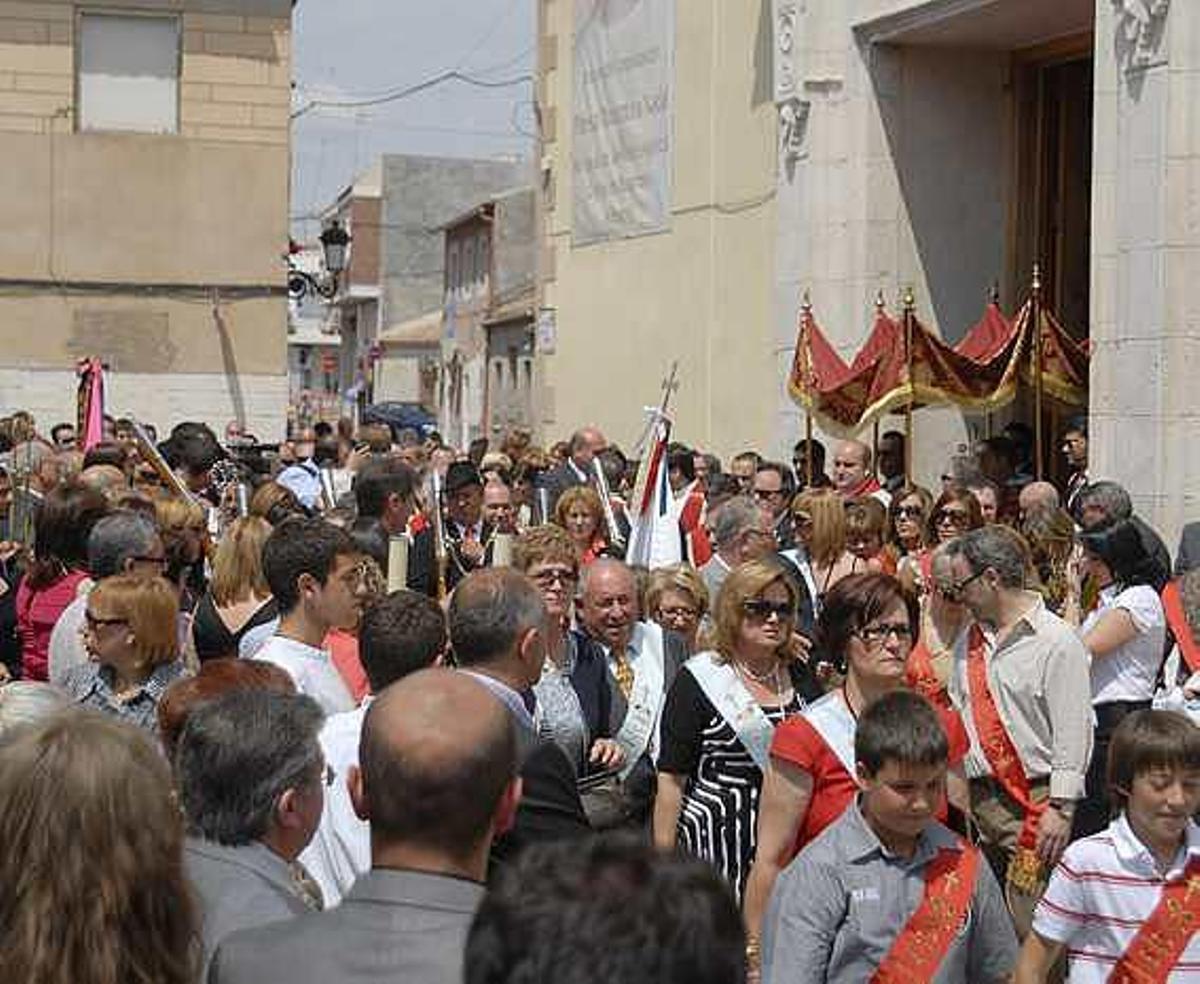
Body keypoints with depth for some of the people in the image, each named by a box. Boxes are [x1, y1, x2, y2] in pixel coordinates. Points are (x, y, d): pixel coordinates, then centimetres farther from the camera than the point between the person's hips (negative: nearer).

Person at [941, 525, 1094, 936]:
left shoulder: (1056, 640, -8)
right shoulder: (970, 640, 15)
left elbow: (1072, 732, -11)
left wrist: (1060, 808, -15)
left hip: (1034, 801, -7)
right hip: (976, 800, 7)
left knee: (1029, 929, -9)